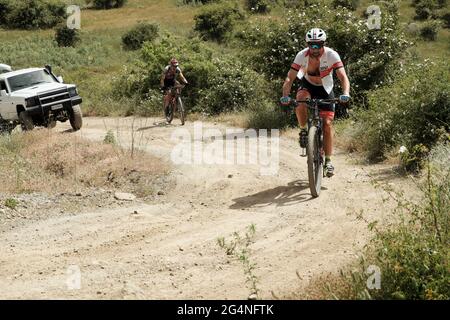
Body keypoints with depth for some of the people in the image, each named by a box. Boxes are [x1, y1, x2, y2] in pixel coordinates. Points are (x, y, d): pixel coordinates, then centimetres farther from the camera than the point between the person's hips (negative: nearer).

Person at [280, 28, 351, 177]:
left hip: (325, 88, 0)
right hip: (307, 85, 0)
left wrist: (345, 93, -52)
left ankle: (328, 161, 2)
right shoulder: (302, 55, -25)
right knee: (301, 102, -36)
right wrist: (285, 95, -45)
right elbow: (290, 77, -28)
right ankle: (303, 131, -10)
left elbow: (343, 76, -33)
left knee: (327, 124, -9)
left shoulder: (331, 55, -27)